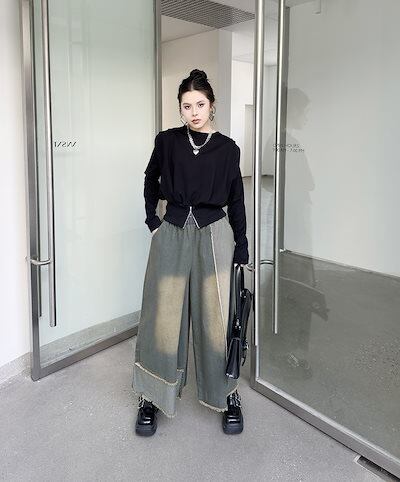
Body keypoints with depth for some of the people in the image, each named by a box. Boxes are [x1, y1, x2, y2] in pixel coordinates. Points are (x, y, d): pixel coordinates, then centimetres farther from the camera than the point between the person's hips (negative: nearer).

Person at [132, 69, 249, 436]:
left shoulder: (227, 148, 2)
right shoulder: (167, 141, 3)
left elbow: (237, 201, 5)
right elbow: (151, 181, 19)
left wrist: (242, 249, 3)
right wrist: (152, 221, 10)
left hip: (214, 235, 0)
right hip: (172, 234, 1)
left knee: (216, 319, 3)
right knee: (164, 317, 4)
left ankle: (228, 394, 20)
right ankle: (152, 397, 18)